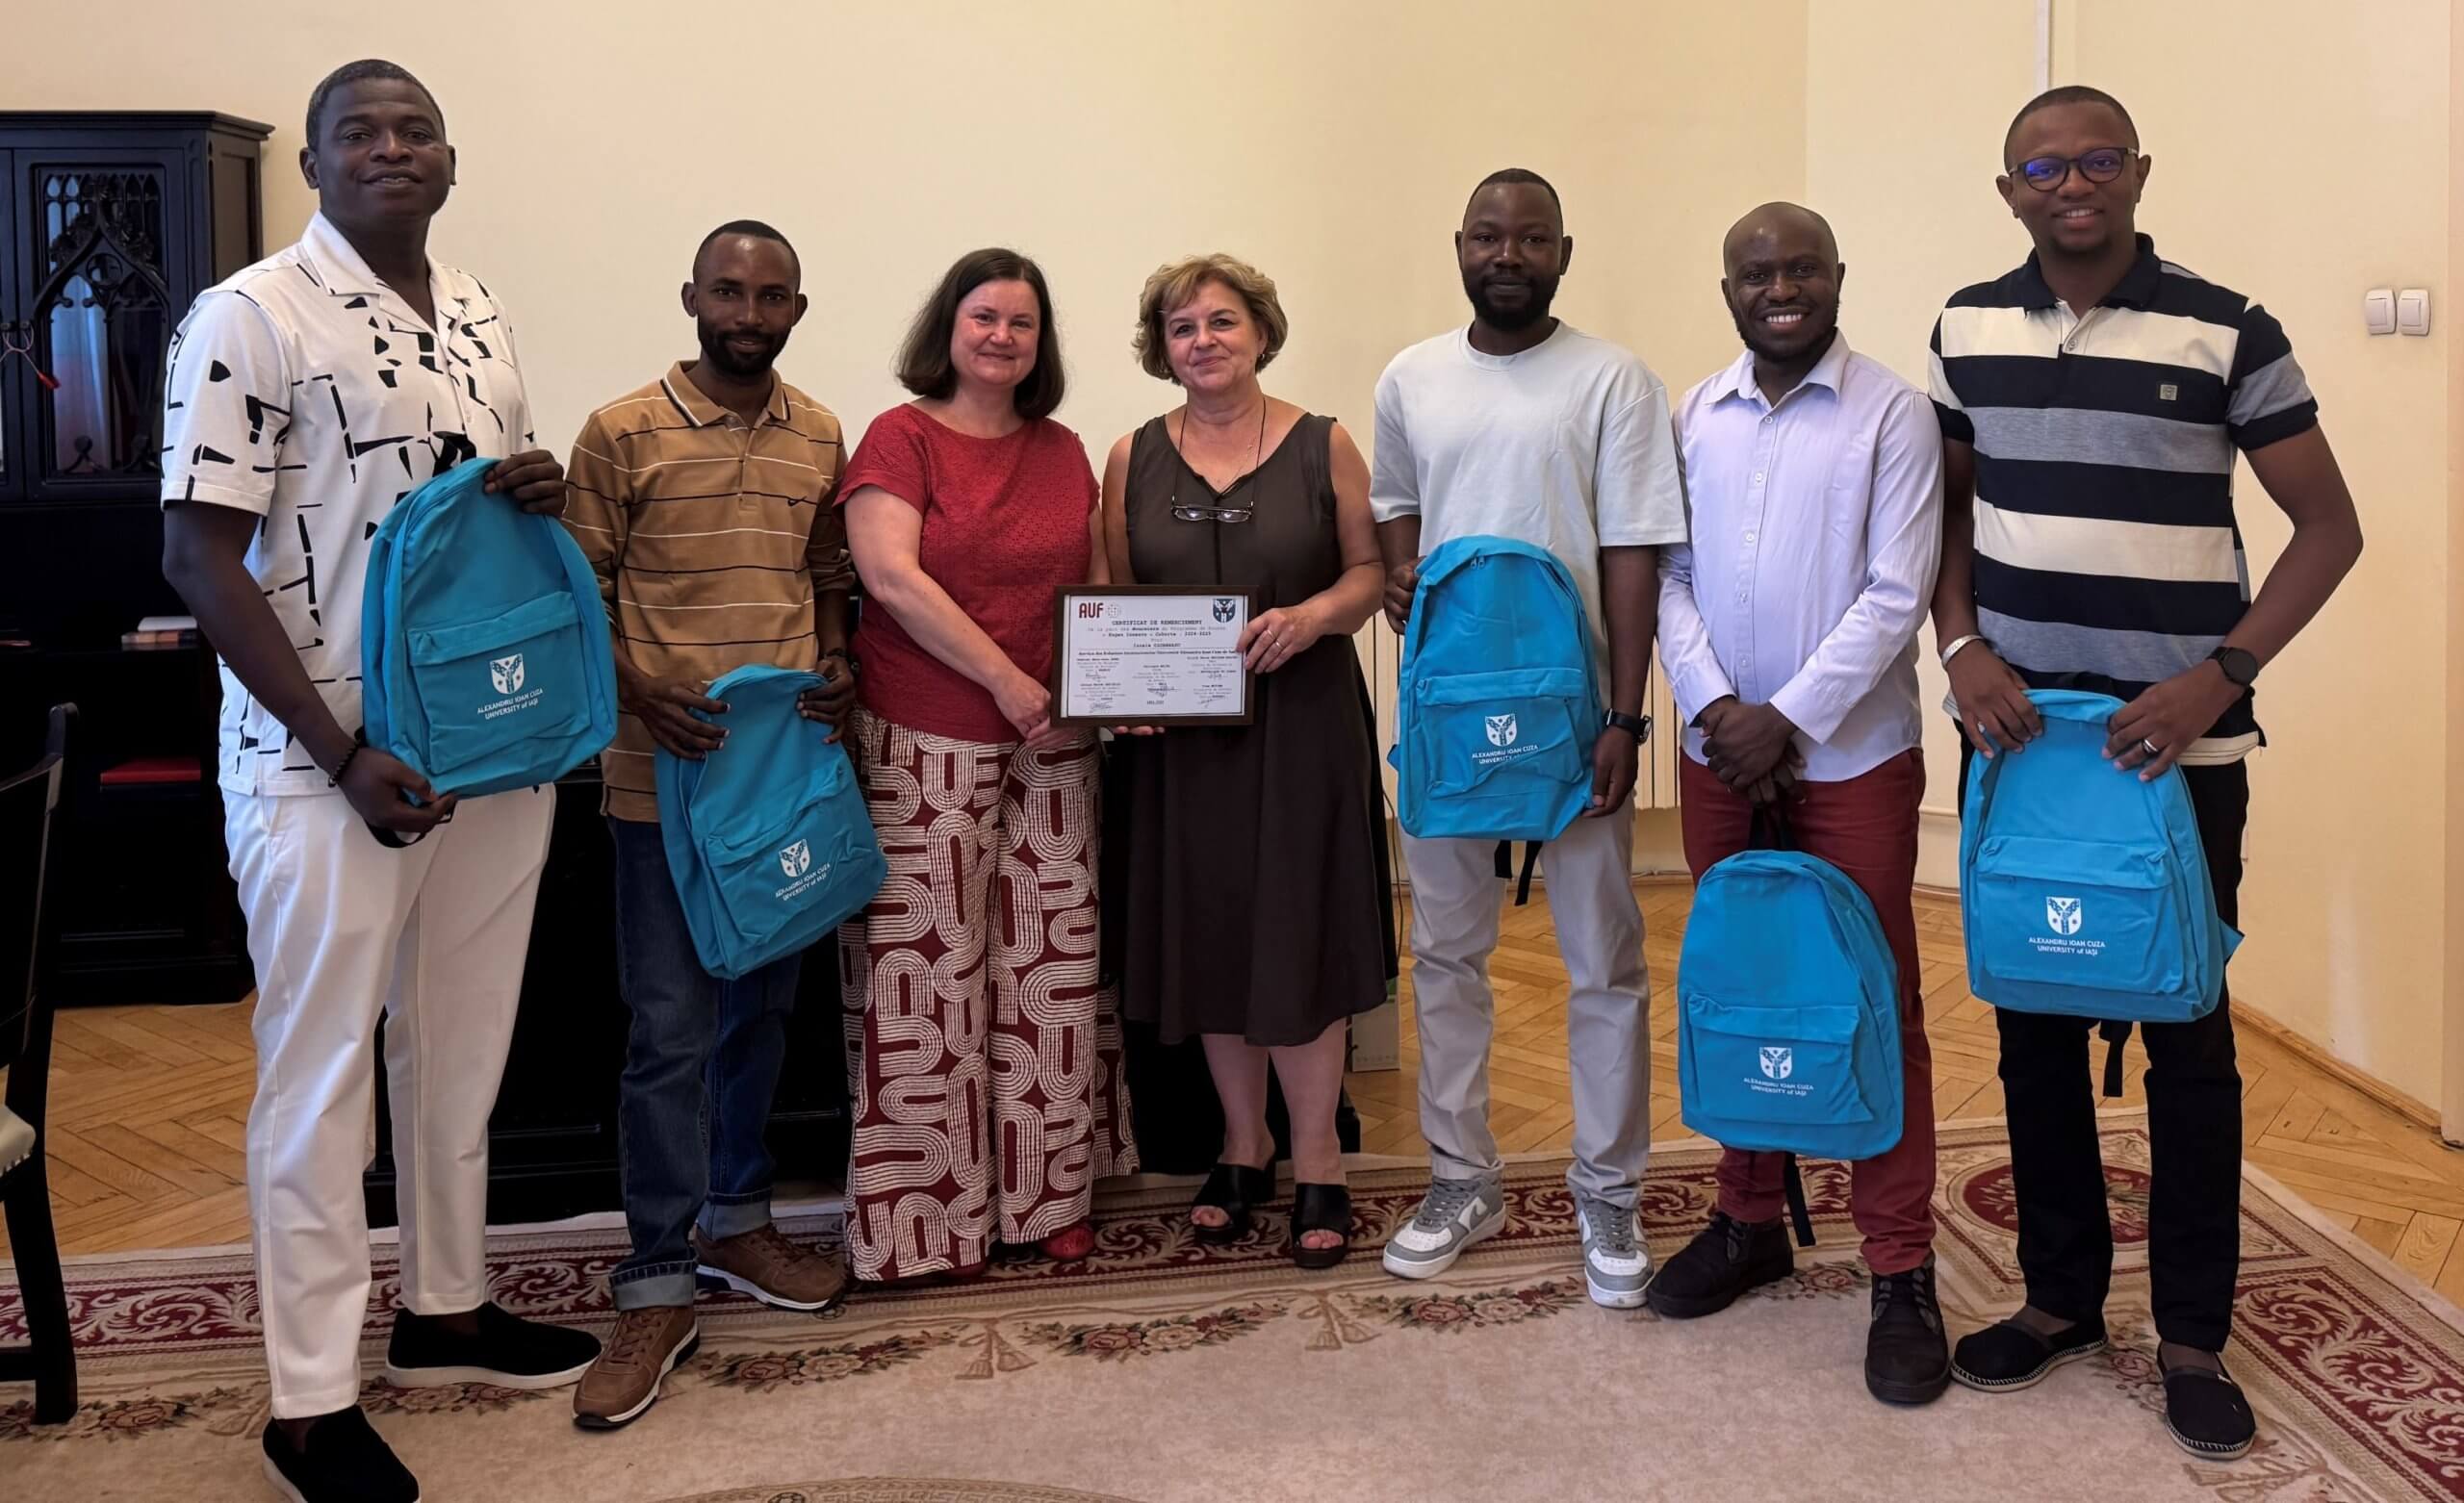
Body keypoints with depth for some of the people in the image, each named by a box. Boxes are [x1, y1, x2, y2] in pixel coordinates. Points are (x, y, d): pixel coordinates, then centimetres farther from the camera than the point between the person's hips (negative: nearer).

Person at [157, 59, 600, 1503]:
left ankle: (446, 1305, 33)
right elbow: (200, 556, -12)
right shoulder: (250, 317, -9)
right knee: (323, 1066, 2)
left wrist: (542, 495, -4)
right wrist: (345, 754, -18)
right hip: (328, 761, -6)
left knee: (462, 1043, 16)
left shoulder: (483, 316, 10)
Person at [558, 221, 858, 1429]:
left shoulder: (820, 440, 10)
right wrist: (642, 695, -18)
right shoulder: (622, 435, -4)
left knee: (762, 1007, 15)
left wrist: (837, 666, -2)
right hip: (666, 774, -5)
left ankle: (734, 1222, 32)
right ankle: (656, 1289, 5)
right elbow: (580, 597, -3)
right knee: (670, 1032, -4)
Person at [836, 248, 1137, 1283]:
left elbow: (1099, 587, 19)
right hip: (925, 745, -5)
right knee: (928, 968, -2)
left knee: (1050, 963, 8)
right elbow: (892, 578, -13)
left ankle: (1049, 1193, 19)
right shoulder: (901, 438, -2)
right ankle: (930, 1210, 9)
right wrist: (1008, 681, -16)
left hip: (1049, 744, 5)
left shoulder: (1064, 452, 13)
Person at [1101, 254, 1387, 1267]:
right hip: (1181, 733, 2)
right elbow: (1112, 601, 9)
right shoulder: (1133, 459, 6)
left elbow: (1370, 570, 3)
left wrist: (1314, 614, -17)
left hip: (1301, 720, -2)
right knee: (1209, 935, 9)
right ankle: (1243, 1147, 26)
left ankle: (1316, 1164, 15)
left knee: (1300, 934, 1)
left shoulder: (1323, 445, 1)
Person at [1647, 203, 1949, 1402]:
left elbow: (1895, 593, -11)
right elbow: (1667, 576, 4)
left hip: (1851, 754, -4)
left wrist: (1788, 721, -16)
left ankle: (1901, 1272, 11)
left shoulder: (1892, 415, -6)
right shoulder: (1692, 418, 7)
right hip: (1719, 751, 4)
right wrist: (1714, 708, -10)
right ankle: (1749, 1220, 29)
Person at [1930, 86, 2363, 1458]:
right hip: (2016, 734, 3)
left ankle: (2194, 1336, 18)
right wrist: (1963, 647, -5)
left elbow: (2330, 527, -3)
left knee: (2187, 1033, 4)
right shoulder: (1969, 329, 5)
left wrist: (2217, 679, -14)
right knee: (2034, 1021, 11)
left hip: (2179, 747, -3)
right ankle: (2062, 1294, 27)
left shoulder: (2227, 332, -6)